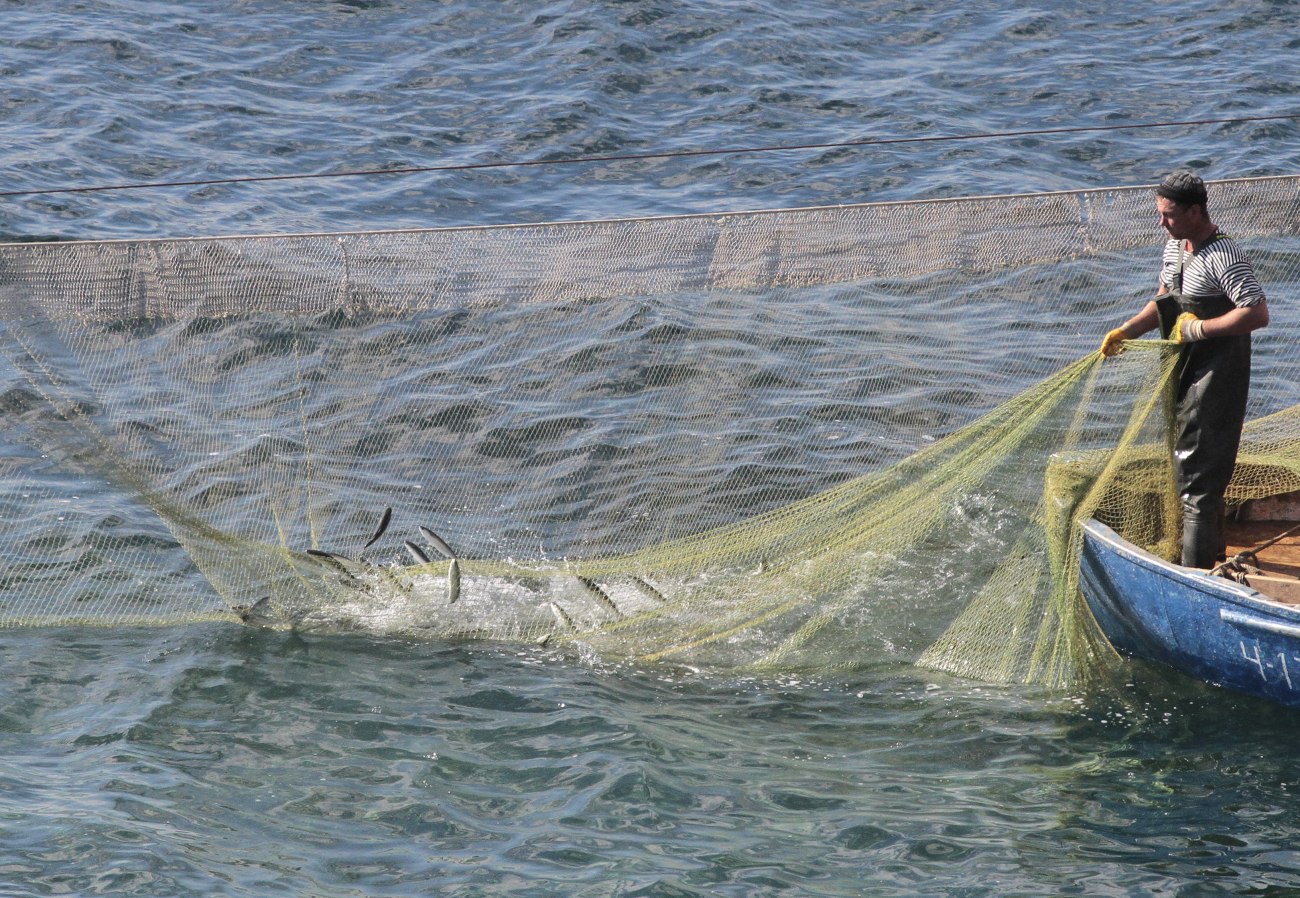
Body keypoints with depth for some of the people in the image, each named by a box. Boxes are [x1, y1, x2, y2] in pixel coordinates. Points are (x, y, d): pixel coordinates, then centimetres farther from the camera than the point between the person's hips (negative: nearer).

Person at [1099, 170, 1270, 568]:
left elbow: (1258, 314, -28)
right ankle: (1212, 557, 33)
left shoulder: (1223, 258, -22)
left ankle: (1195, 574, -8)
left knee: (1197, 475, -10)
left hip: (1216, 376, -10)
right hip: (1187, 372, 10)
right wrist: (1125, 331, 8)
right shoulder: (1174, 248, 8)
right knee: (1188, 464, 20)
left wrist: (1197, 328, -24)